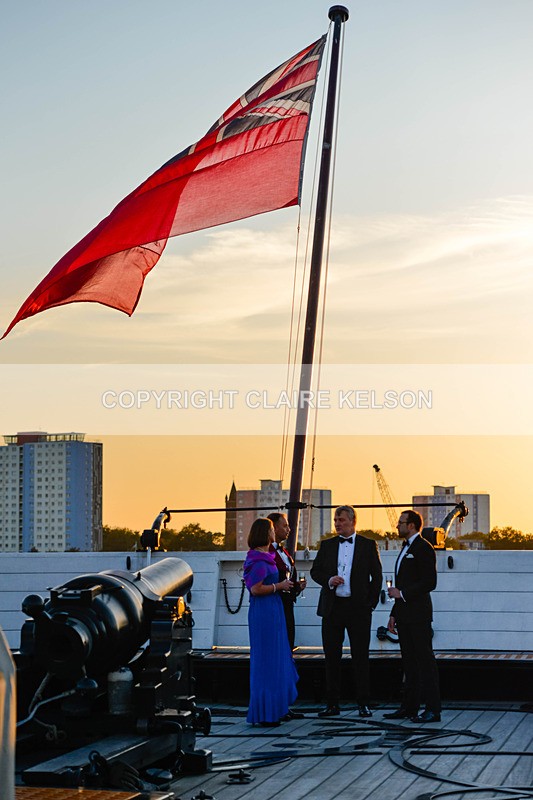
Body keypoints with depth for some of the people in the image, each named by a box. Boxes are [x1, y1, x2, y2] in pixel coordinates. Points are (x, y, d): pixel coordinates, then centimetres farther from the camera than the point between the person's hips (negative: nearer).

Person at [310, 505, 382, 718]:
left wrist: (371, 603, -2)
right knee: (332, 656, 4)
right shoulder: (327, 545, 11)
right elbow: (315, 571, 11)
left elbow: (377, 576, 5)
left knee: (360, 656, -2)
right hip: (332, 607, 3)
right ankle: (333, 704, 9)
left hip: (358, 607, -3)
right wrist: (329, 580, -9)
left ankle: (363, 704, 3)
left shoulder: (368, 545, 5)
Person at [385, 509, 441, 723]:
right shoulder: (406, 549, 20)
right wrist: (394, 614, 19)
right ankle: (409, 707, 14)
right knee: (409, 663, 11)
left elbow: (429, 582, -17)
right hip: (405, 615, 10)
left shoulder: (423, 548, -10)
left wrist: (402, 594, -15)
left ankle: (433, 710, -7)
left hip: (418, 615, -10)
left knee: (425, 661, -8)